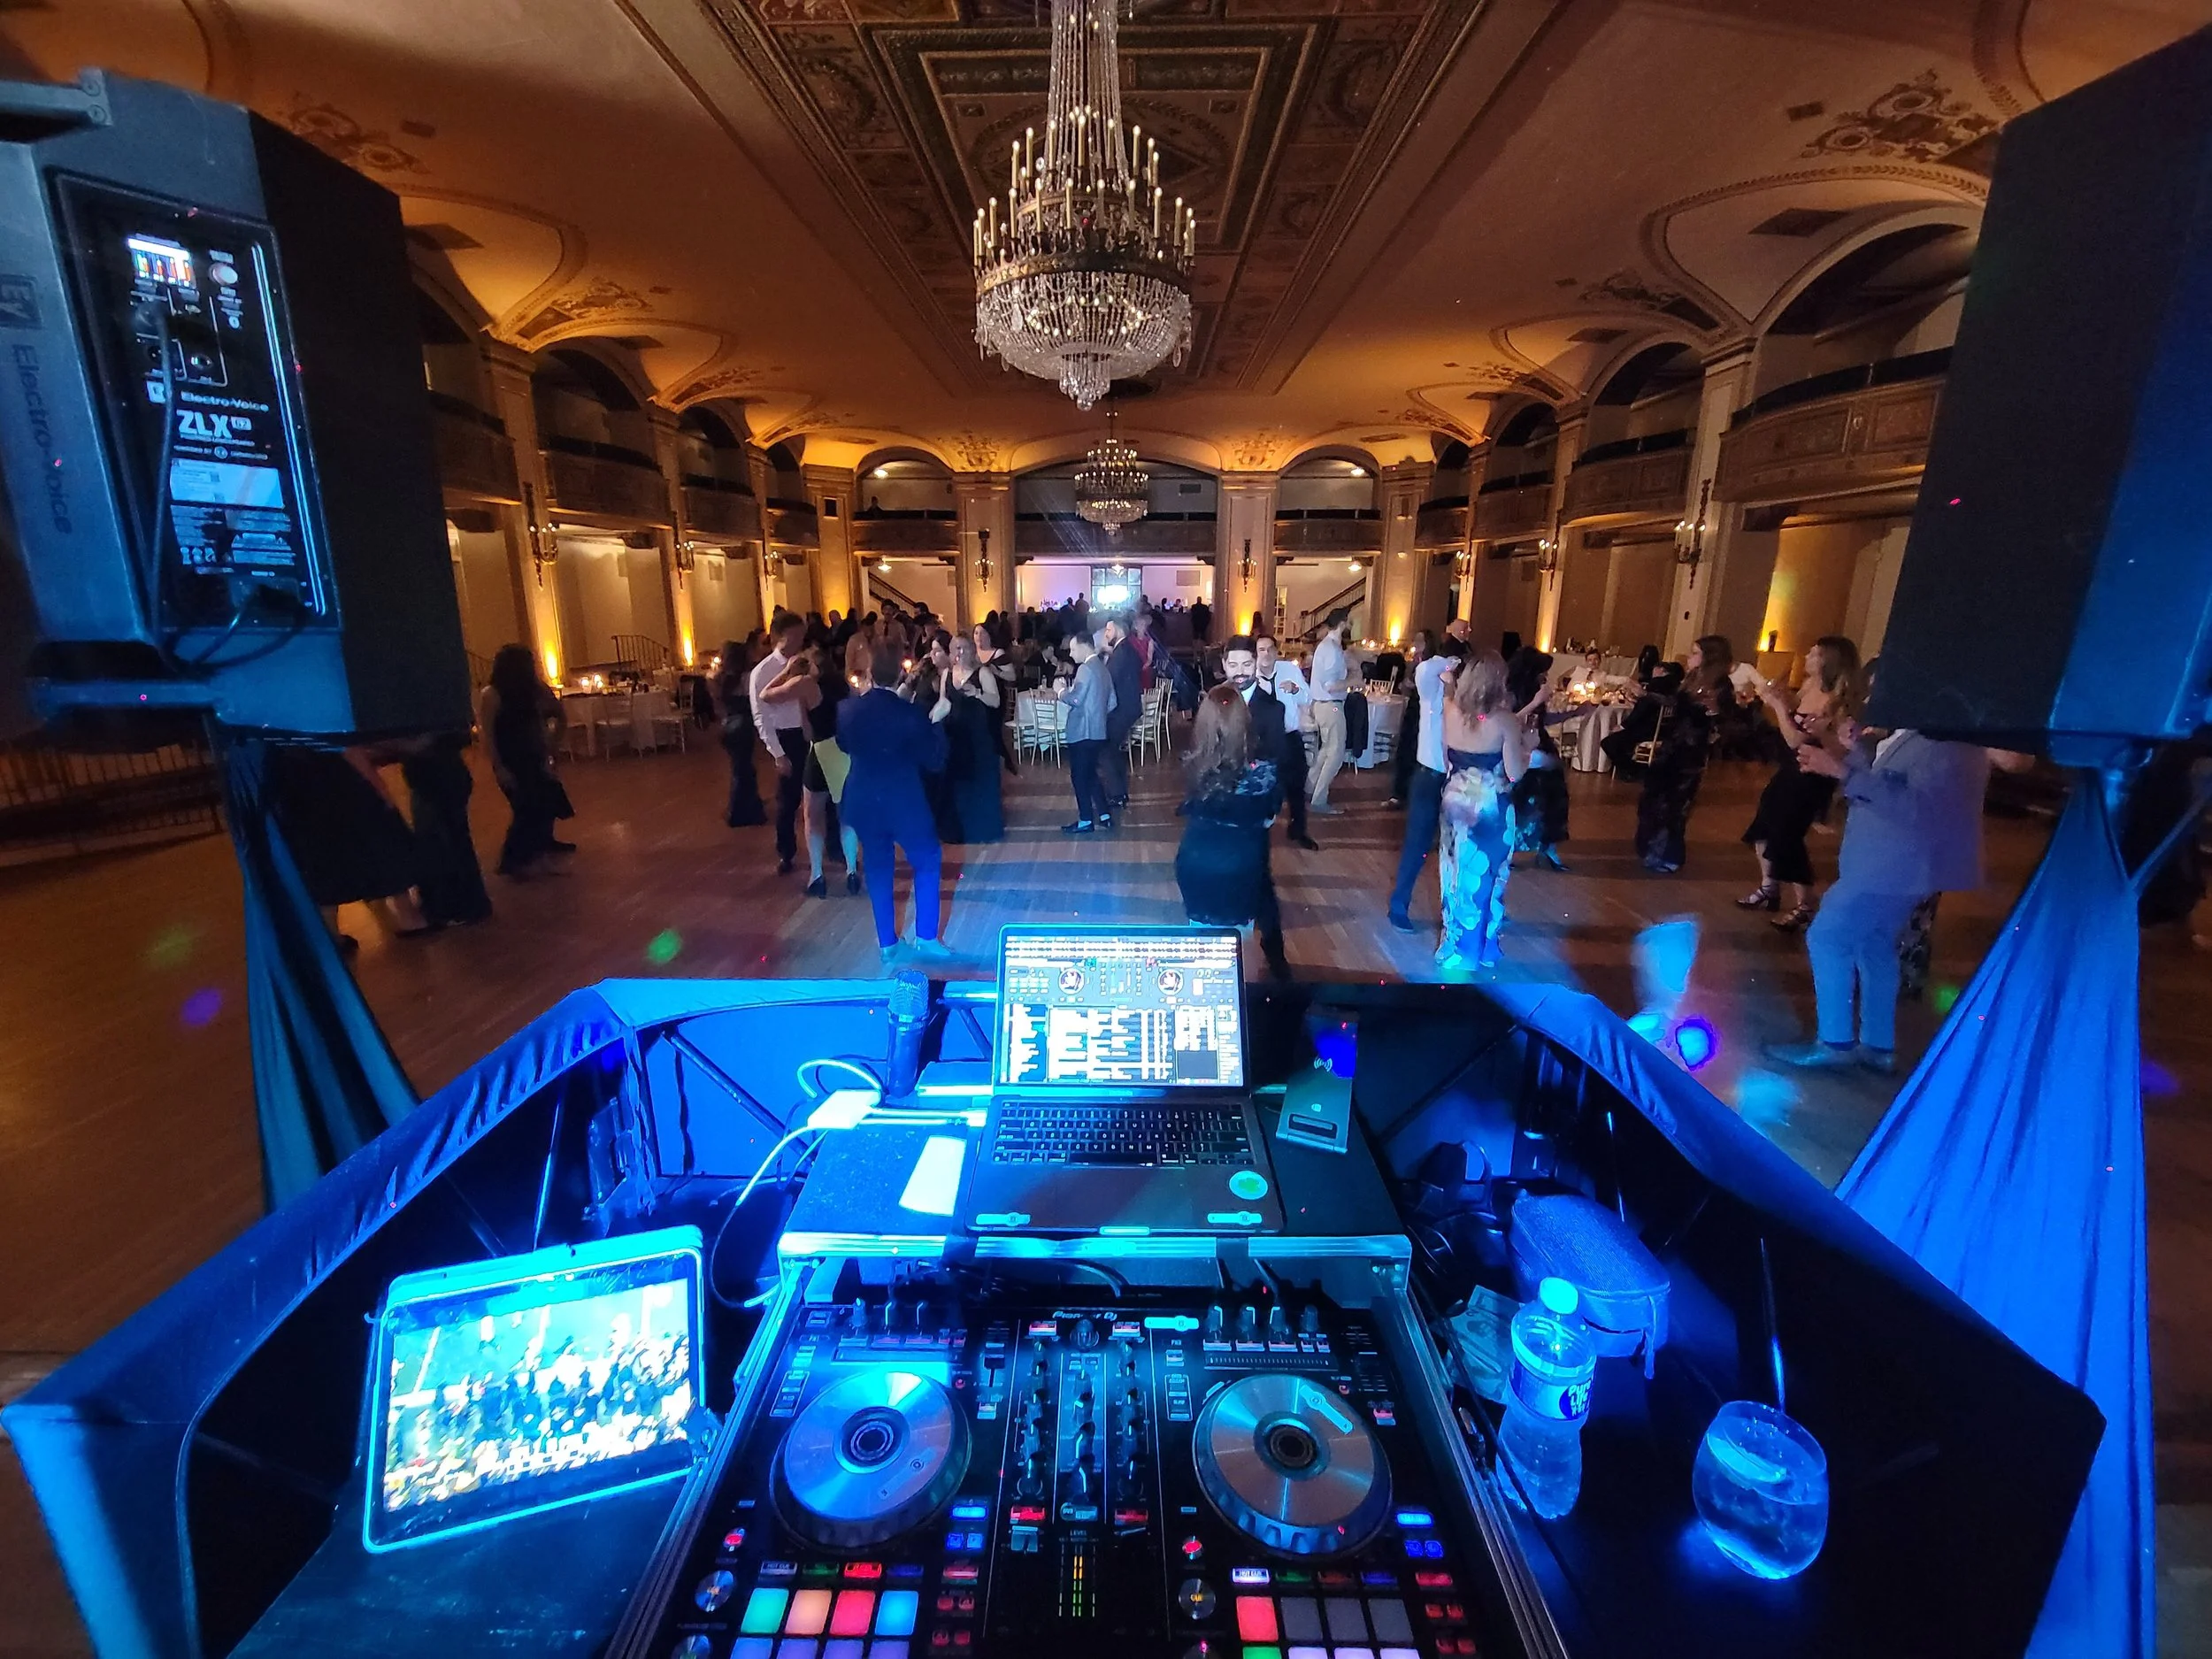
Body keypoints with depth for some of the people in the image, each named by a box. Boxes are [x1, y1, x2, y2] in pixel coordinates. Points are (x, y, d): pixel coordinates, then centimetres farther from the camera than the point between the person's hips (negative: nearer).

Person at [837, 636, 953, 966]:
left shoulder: (846, 708, -7)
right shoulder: (910, 713, -18)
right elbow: (935, 761, -10)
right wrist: (937, 720, -3)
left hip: (863, 801, 4)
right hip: (904, 802, -4)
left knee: (877, 869, 17)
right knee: (928, 862, 15)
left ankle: (887, 945, 24)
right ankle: (925, 938, 17)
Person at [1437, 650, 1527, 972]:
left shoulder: (1451, 710, -5)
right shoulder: (1504, 720, -16)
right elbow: (1514, 773, -14)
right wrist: (1525, 747, 3)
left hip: (1456, 800, 4)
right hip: (1490, 806, -4)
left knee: (1457, 872, 17)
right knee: (1483, 876, 12)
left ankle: (1452, 944, 29)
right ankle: (1475, 948, 25)